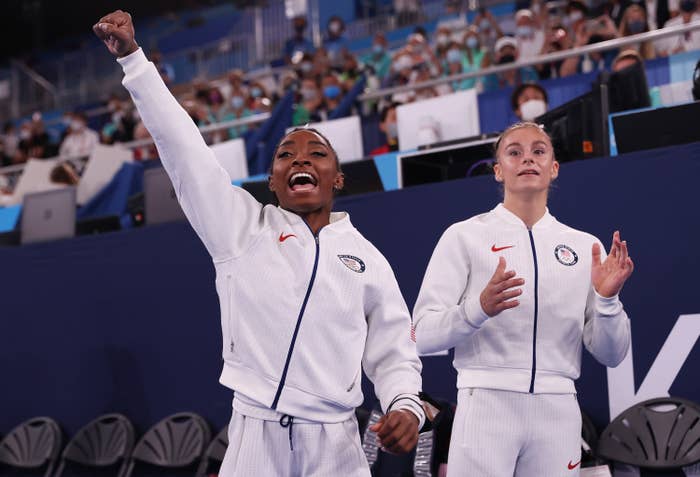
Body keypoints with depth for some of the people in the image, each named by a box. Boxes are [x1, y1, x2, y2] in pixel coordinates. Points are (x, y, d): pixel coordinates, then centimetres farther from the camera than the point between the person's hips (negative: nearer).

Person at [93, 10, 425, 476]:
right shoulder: (241, 227, 4)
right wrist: (132, 57, -4)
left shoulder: (367, 258, 7)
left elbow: (394, 354, 9)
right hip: (254, 438, 0)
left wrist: (406, 404, -11)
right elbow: (183, 146, -1)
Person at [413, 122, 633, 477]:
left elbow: (610, 354, 9)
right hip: (486, 406, -3)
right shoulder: (464, 236, 1)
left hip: (558, 411, 3)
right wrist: (479, 308, -23)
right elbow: (423, 335, -6)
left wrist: (606, 298, -9)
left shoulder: (585, 247, 9)